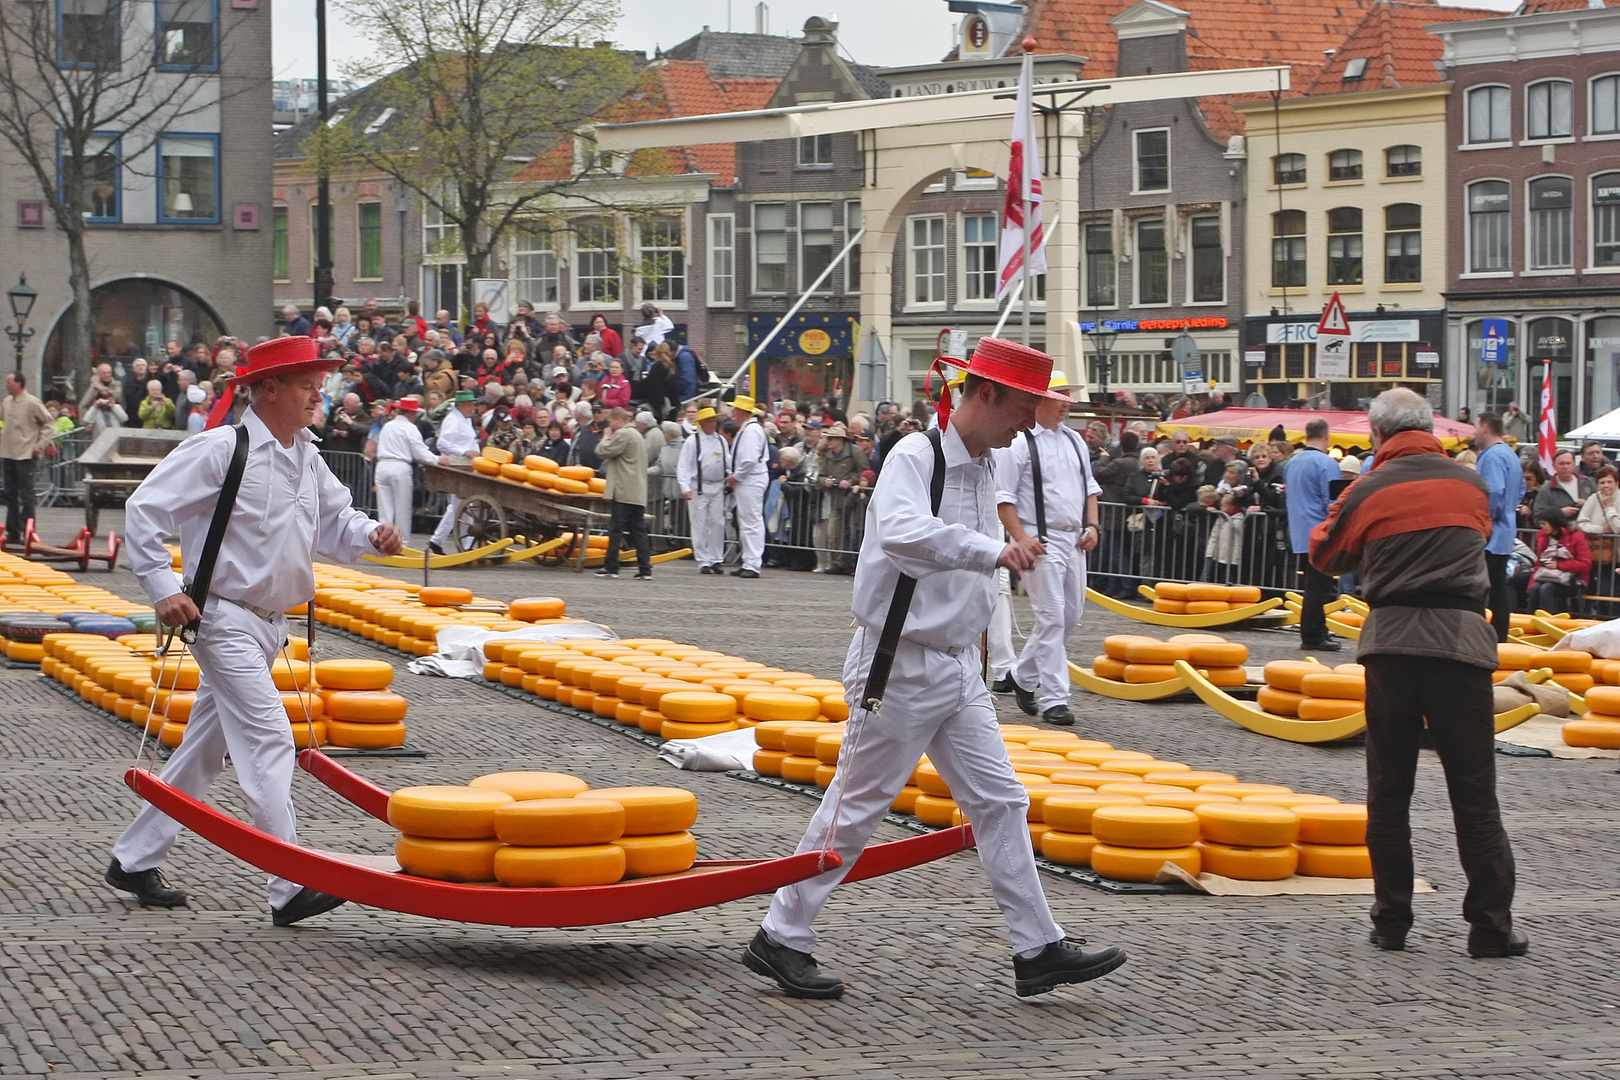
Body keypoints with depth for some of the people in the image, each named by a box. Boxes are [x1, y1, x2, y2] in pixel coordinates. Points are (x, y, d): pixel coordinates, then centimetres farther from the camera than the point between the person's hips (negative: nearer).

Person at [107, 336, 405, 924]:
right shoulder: (221, 449, -13)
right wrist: (164, 587, -18)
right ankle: (290, 888, -18)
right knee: (268, 742, -15)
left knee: (204, 750, 16)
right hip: (225, 620, -9)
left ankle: (133, 860, 28)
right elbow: (144, 509, -12)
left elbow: (335, 519, 16)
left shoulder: (307, 458, 10)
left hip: (270, 625, 9)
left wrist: (370, 535, -7)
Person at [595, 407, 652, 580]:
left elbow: (602, 452, -12)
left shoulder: (622, 434, -10)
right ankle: (645, 569, 2)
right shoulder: (637, 435, 21)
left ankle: (611, 567, -4)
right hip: (639, 493, 9)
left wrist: (607, 436, 5)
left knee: (616, 528, -5)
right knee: (639, 530, 6)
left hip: (624, 492, -9)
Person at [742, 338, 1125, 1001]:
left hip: (956, 666, 8)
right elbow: (902, 533, -39)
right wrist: (994, 551, -49)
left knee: (1000, 802, 6)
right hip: (900, 665, -8)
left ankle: (1037, 951, 9)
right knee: (856, 808, 0)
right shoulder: (916, 458, -18)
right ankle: (780, 941, 12)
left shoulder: (982, 466, 10)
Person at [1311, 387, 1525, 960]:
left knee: (1389, 787, 9)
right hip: (1460, 638, 0)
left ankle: (1391, 919, 11)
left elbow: (1325, 555, 15)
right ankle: (1491, 923, 1)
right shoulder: (1471, 484, 7)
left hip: (1391, 639, 0)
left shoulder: (1368, 492, 1)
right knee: (1473, 789, 2)